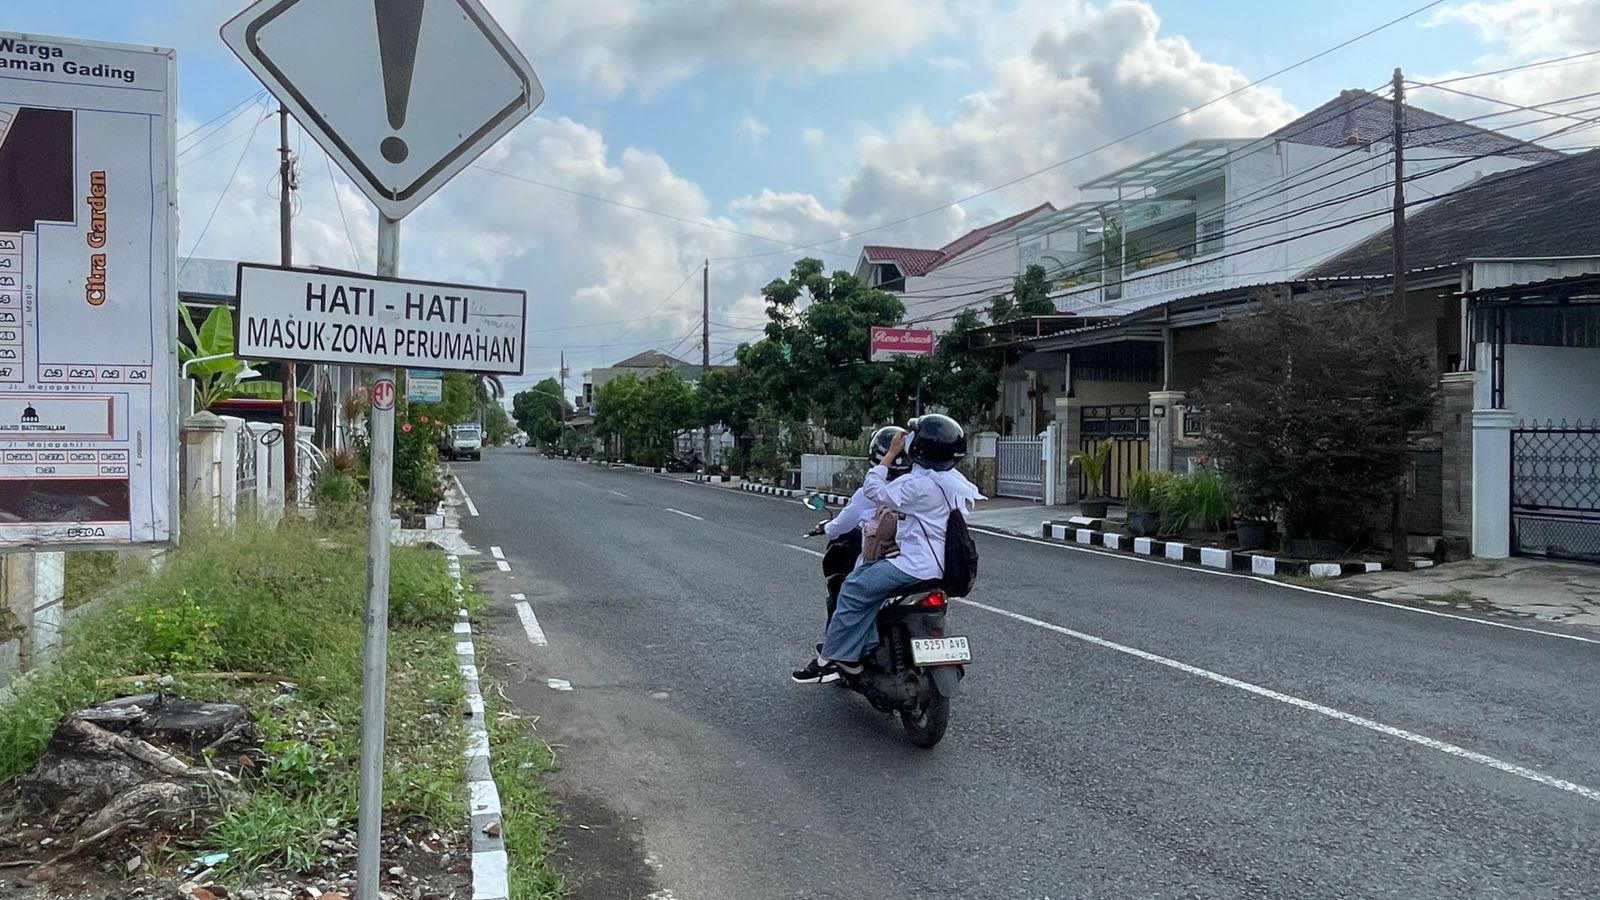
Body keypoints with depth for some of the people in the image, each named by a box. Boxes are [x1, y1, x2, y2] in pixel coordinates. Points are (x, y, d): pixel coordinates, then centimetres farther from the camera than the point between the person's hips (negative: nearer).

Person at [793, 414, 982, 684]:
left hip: (916, 565, -10)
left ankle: (830, 659, 0)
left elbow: (875, 491, -16)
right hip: (941, 561, 10)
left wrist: (892, 453, -11)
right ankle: (864, 650, 16)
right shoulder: (954, 480, 10)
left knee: (854, 591, -4)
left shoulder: (922, 485, -20)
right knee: (864, 578, 19)